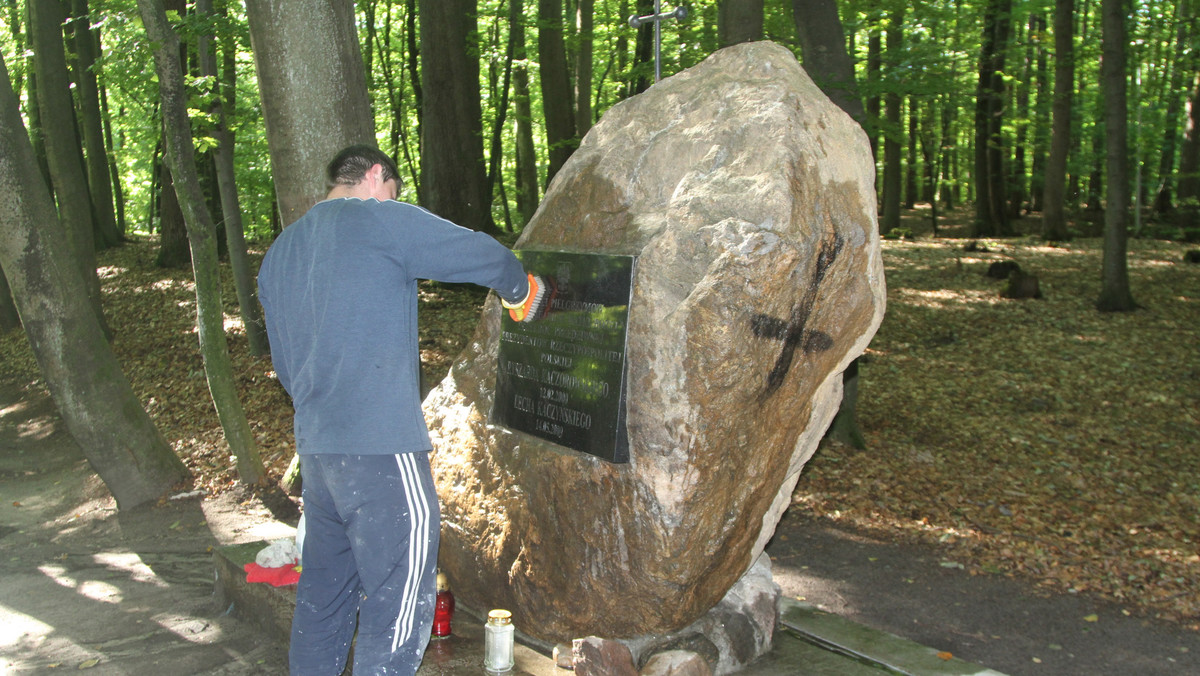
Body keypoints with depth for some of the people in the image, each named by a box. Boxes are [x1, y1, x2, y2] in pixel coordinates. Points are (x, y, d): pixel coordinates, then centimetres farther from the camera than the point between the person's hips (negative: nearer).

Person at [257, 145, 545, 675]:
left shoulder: (278, 253, 17)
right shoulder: (381, 220, -5)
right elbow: (486, 257, -1)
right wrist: (520, 291, 19)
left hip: (314, 448, 8)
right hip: (382, 451, -8)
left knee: (323, 594, 17)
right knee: (399, 602, -1)